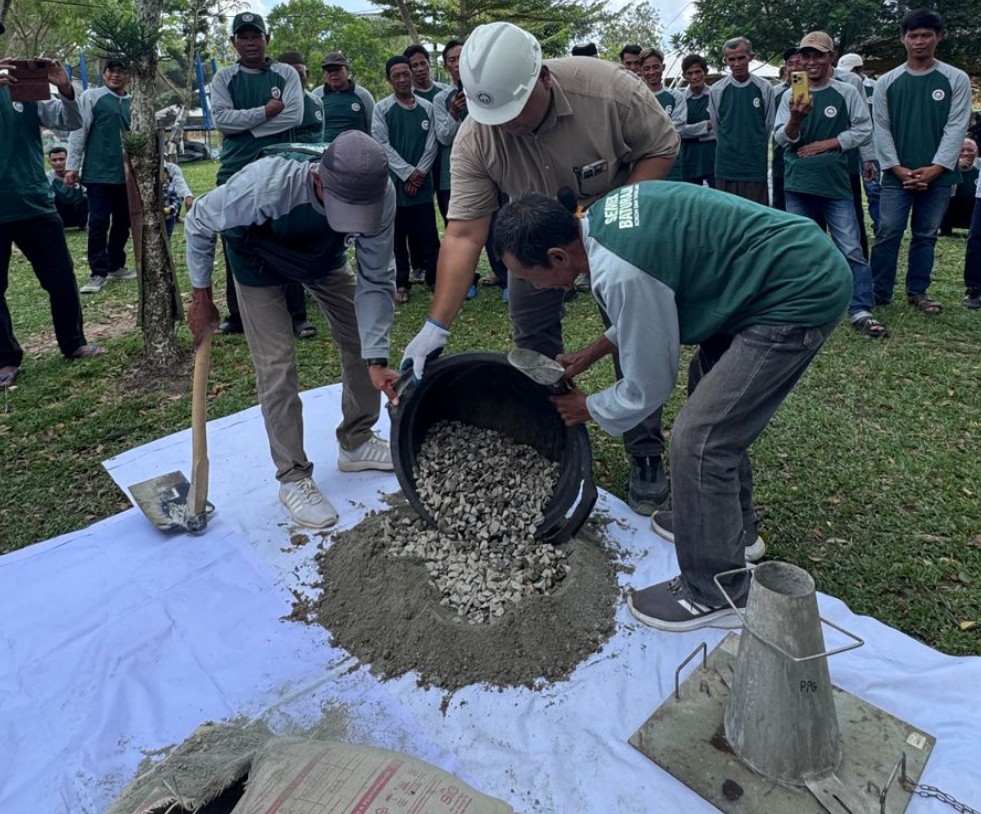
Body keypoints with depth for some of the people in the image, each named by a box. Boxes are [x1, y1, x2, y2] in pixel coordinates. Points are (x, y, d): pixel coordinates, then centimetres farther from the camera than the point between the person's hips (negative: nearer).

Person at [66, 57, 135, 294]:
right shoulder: (91, 97, 0)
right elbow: (78, 132, -3)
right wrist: (72, 166, -8)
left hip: (127, 173, 5)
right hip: (99, 172, -4)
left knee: (123, 222, 11)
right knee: (99, 223, -6)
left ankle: (116, 265, 24)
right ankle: (98, 273, -3)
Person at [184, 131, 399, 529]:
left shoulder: (380, 195, -36)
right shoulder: (264, 186, -44)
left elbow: (374, 281, -26)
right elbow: (198, 223, -23)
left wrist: (376, 360, -32)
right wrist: (201, 298, -16)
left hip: (324, 256, 4)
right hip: (260, 260, -3)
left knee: (363, 341, 2)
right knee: (277, 365, -11)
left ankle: (356, 443, 22)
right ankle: (293, 477, 4)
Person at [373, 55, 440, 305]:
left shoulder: (427, 108, 8)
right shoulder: (382, 108, 2)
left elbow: (432, 143, 5)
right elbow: (382, 145, -5)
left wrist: (419, 172, -8)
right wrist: (407, 172, -11)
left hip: (422, 182, 1)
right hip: (394, 181, -1)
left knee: (429, 234, 3)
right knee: (397, 235, 4)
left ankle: (434, 278, 14)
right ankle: (400, 283, 11)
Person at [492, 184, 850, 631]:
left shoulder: (620, 273, -27)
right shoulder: (601, 215, 2)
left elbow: (648, 387, -13)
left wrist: (588, 408, 6)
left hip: (802, 295, -10)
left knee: (698, 440, -10)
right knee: (712, 395, 23)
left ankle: (714, 596, 8)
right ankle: (731, 526, 41)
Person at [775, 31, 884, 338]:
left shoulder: (847, 93, 2)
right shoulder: (791, 96, 5)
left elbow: (864, 131, 0)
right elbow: (782, 138, -1)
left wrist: (827, 144, -9)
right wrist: (796, 119, -21)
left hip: (835, 184, -2)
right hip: (798, 186, 2)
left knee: (851, 250, -6)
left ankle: (861, 311, -3)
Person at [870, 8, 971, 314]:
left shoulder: (956, 80, 4)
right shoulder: (887, 82, 5)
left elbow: (956, 128, -1)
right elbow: (881, 129, 2)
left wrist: (934, 169, -12)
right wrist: (898, 169, -8)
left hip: (938, 175, 0)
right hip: (897, 175, 0)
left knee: (926, 236, 7)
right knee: (887, 234, -4)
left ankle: (917, 292, 15)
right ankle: (879, 292, 4)